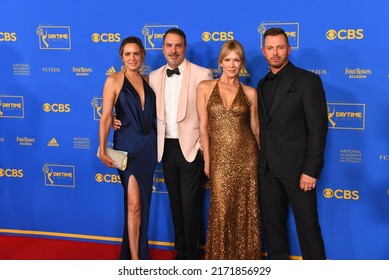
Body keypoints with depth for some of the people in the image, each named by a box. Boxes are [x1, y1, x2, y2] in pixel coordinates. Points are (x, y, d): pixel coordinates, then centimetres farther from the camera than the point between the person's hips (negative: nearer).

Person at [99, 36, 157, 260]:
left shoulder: (148, 81, 9)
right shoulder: (114, 81, -5)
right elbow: (106, 117, -8)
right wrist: (102, 150, -11)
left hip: (149, 145, 5)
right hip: (127, 145, -5)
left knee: (143, 201, 13)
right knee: (134, 203, -5)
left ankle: (137, 249, 29)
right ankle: (135, 258, 4)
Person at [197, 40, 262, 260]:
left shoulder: (250, 92, 4)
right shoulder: (205, 88, 2)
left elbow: (256, 128, 10)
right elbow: (203, 126, 2)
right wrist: (207, 159, 0)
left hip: (247, 155, 1)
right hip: (220, 157, -1)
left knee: (247, 208, 7)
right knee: (222, 209, 2)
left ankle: (247, 256, 24)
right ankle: (222, 257, 22)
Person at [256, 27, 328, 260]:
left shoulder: (307, 80, -6)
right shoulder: (263, 85, 14)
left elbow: (318, 128, -11)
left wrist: (311, 170, -16)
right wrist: (261, 162, 6)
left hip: (297, 168, -6)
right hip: (268, 169, 6)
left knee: (308, 225, 2)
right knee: (272, 223, 13)